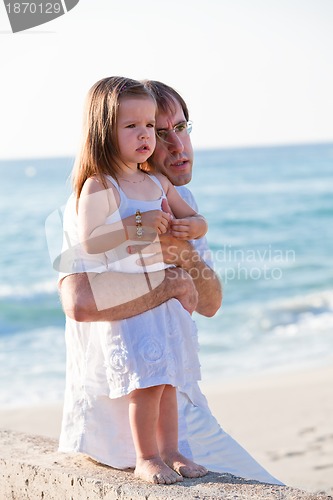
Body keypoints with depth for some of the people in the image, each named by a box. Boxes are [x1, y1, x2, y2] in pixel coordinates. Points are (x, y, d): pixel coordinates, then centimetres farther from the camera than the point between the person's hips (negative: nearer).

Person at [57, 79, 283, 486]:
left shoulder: (180, 199, 7)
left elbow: (209, 304, 3)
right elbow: (79, 302, -36)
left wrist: (188, 257, -19)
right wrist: (169, 284, -24)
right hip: (114, 417, -8)